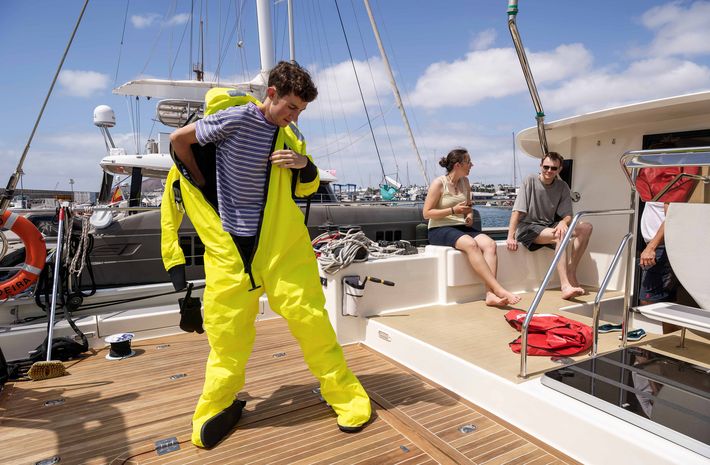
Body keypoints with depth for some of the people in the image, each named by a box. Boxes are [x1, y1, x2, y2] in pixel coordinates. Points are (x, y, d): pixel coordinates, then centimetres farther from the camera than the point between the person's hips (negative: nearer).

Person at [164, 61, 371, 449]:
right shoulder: (237, 118, -9)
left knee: (309, 316, 0)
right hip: (230, 244, -2)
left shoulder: (291, 136, 5)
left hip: (282, 243, 2)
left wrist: (305, 164, -9)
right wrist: (205, 185, 10)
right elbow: (179, 140, 3)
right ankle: (216, 407, 31)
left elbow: (307, 188, 13)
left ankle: (345, 395, 18)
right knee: (226, 329, 7)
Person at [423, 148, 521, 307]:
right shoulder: (439, 183, -6)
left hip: (461, 228, 6)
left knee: (490, 243, -23)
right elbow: (426, 213, -8)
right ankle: (498, 289, -34)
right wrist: (453, 210, -16)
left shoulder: (465, 181, 14)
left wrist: (469, 216, 4)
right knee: (470, 244, -35)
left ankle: (490, 294, -32)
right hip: (439, 229, -6)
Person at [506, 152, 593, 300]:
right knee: (560, 236, -31)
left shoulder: (562, 186, 5)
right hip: (528, 227, -6)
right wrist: (510, 237, -23)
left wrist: (563, 222, -25)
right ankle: (565, 286, -36)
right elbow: (517, 211, -15)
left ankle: (571, 274, -15)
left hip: (550, 226, 6)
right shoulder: (530, 181, -8)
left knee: (586, 228, -12)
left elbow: (568, 215, 1)